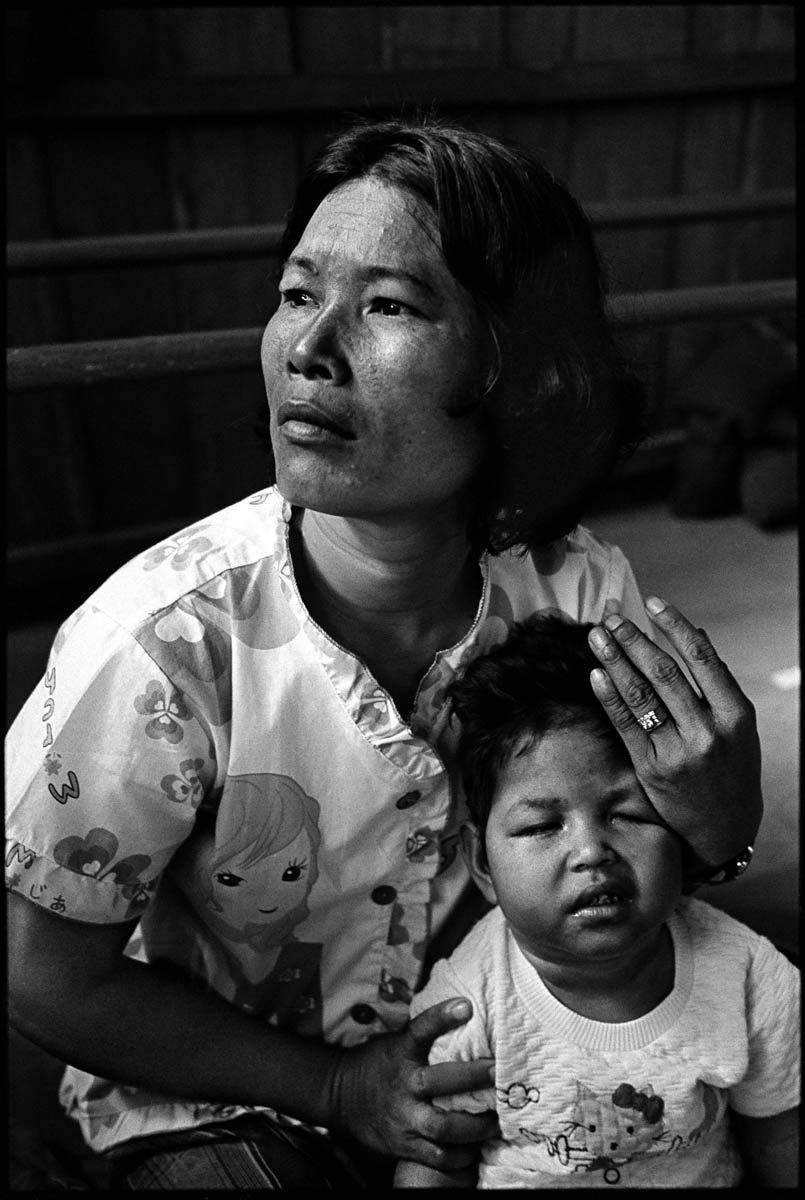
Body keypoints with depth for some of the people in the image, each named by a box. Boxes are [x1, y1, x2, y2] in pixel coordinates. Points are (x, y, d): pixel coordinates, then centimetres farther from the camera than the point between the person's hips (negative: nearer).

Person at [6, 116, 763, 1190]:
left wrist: (715, 827, -26)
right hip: (209, 1093, -2)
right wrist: (335, 1088, -14)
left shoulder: (580, 591, -21)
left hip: (457, 1048, 3)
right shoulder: (164, 645, -32)